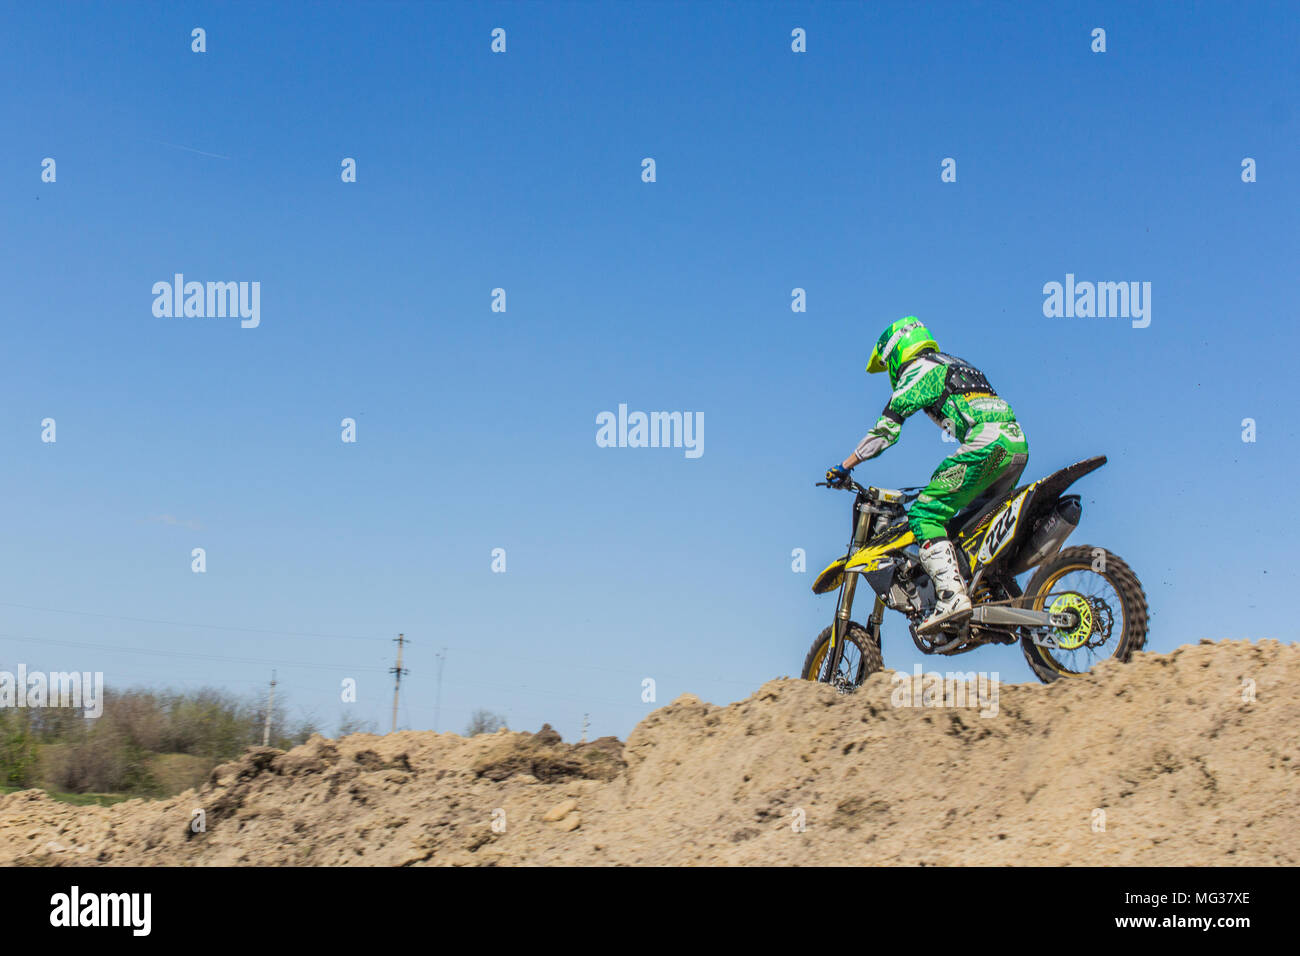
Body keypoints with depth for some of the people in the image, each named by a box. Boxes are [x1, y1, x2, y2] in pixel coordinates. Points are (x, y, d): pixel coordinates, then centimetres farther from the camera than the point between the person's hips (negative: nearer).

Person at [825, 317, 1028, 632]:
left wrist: (845, 467, 4)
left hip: (988, 442, -9)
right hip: (1019, 445, 9)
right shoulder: (953, 366, 34)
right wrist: (946, 480, 49)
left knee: (924, 514, -11)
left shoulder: (917, 370, 6)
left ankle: (952, 597, -26)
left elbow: (887, 428, -1)